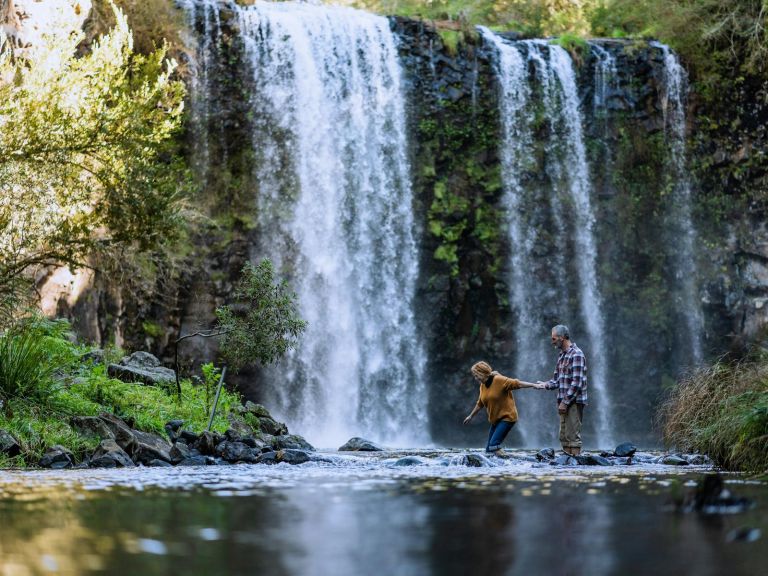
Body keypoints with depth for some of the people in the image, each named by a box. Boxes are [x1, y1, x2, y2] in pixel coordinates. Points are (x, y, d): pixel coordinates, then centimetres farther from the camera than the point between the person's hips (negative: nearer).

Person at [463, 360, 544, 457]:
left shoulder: (499, 380, -18)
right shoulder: (482, 386, 5)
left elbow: (517, 383, -21)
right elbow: (480, 404, 19)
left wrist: (534, 385, -28)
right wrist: (471, 416, 27)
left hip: (507, 417, -8)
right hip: (495, 420, 8)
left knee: (494, 445, -21)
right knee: (489, 449, 7)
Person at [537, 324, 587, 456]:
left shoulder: (576, 354, -13)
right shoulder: (561, 355, 16)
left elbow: (577, 382, -18)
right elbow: (557, 380, 18)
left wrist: (565, 401, -18)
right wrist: (545, 385, -2)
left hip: (574, 401, -9)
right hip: (564, 402, 9)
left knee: (573, 435, -8)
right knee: (564, 436, 11)